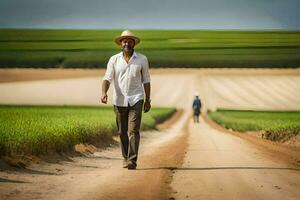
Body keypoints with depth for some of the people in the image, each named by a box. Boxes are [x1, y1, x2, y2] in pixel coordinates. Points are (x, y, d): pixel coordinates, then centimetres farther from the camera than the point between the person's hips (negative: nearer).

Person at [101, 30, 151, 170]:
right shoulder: (114, 60, 3)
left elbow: (146, 81, 9)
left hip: (136, 100, -2)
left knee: (133, 130, -13)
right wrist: (104, 93, -23)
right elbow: (107, 78, -5)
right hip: (119, 100, 2)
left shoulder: (142, 59, 3)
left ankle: (132, 160, -18)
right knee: (122, 132, 9)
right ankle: (125, 158, 25)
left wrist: (148, 100, 8)